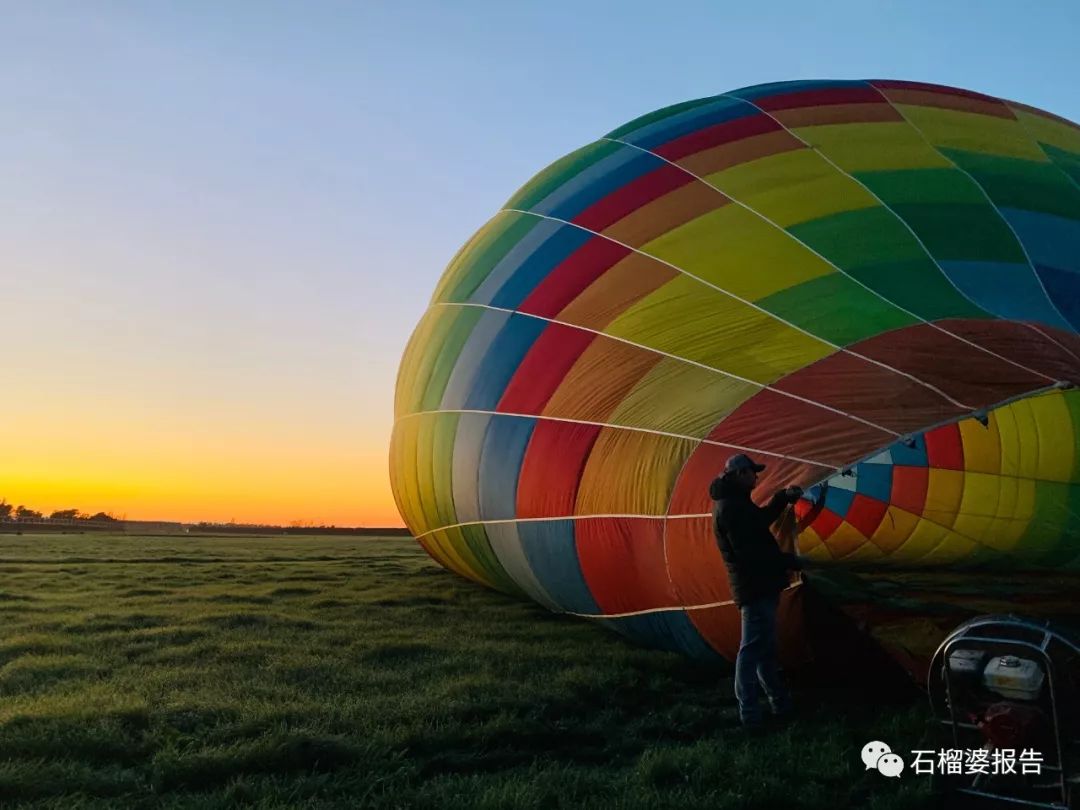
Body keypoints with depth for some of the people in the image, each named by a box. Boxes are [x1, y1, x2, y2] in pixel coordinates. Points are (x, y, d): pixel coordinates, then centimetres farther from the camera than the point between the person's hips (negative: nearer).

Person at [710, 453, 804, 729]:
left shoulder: (733, 502, 14)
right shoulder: (731, 507, -21)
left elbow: (761, 520, 30)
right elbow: (749, 551, -25)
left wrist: (783, 497, 19)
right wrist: (790, 562, -16)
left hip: (756, 585, 11)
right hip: (755, 587, -11)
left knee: (764, 646, 18)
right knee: (753, 648, -7)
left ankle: (780, 703, 29)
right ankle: (749, 713, -3)